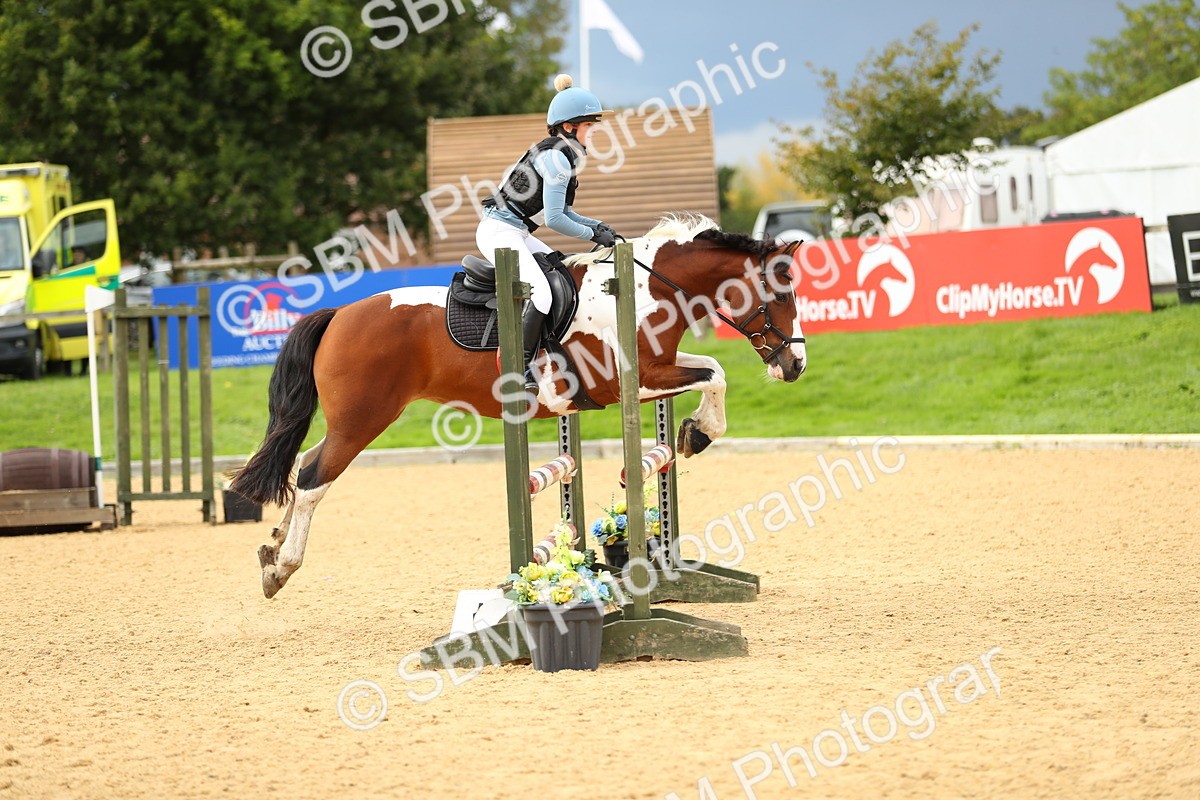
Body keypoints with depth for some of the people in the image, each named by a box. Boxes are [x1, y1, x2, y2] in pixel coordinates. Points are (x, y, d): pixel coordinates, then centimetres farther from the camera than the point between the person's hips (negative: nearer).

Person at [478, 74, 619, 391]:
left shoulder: (564, 154, 13)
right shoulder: (556, 157, -18)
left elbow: (562, 212, 19)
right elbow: (554, 219, -21)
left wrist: (596, 224, 5)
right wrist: (593, 235, -9)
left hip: (517, 234, 11)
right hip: (500, 232, -11)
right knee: (540, 294, -25)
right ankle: (520, 368, -24)